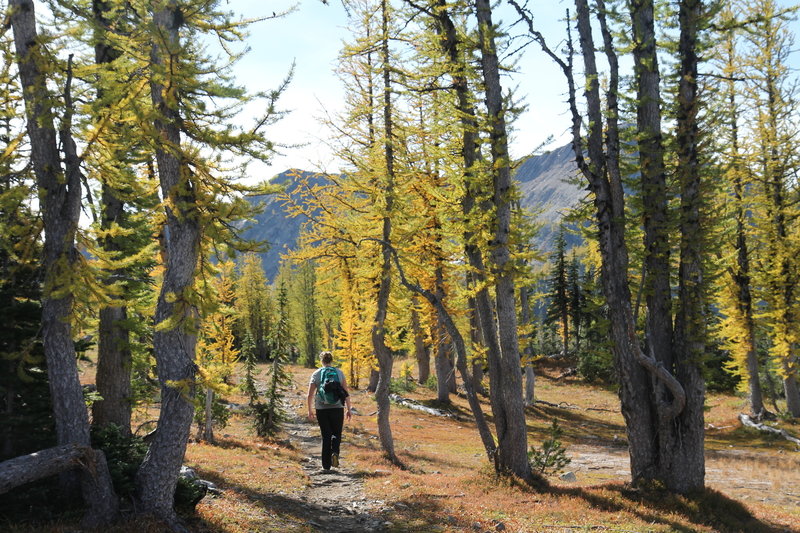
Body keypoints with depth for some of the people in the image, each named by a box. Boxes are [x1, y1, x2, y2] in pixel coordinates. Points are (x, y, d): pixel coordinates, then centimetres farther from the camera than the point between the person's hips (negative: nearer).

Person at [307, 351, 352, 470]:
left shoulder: (316, 374, 1)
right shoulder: (339, 373, 2)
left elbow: (310, 395, -1)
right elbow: (346, 392, 1)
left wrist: (310, 410, 9)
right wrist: (349, 409, 7)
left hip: (321, 409, 0)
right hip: (337, 408, 0)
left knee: (326, 436, 8)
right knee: (337, 434, 14)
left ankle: (326, 465, 8)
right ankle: (335, 452, -14)